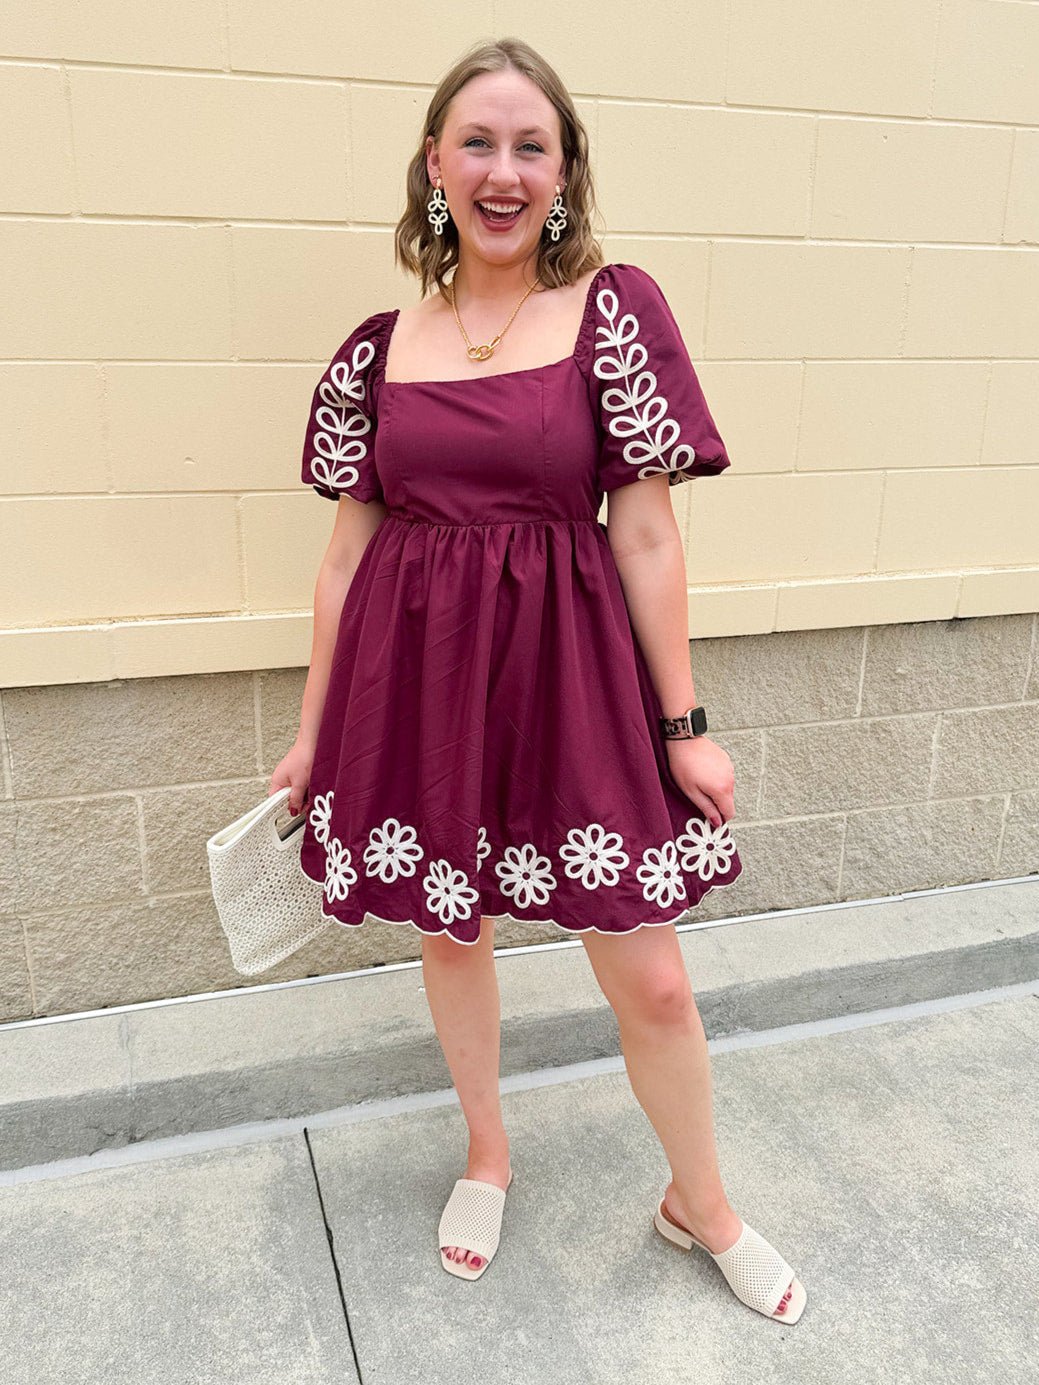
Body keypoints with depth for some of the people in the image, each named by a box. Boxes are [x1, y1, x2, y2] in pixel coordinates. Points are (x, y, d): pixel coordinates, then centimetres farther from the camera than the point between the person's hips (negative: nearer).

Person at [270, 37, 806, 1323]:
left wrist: (683, 726, -4)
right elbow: (345, 552, 8)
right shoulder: (378, 347, 4)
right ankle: (486, 1154, 47)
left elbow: (647, 536, -4)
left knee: (651, 980, 5)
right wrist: (313, 734, 11)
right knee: (449, 932, 18)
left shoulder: (617, 311, -3)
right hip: (416, 676, 3)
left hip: (571, 674, -2)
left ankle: (701, 1204, 35)